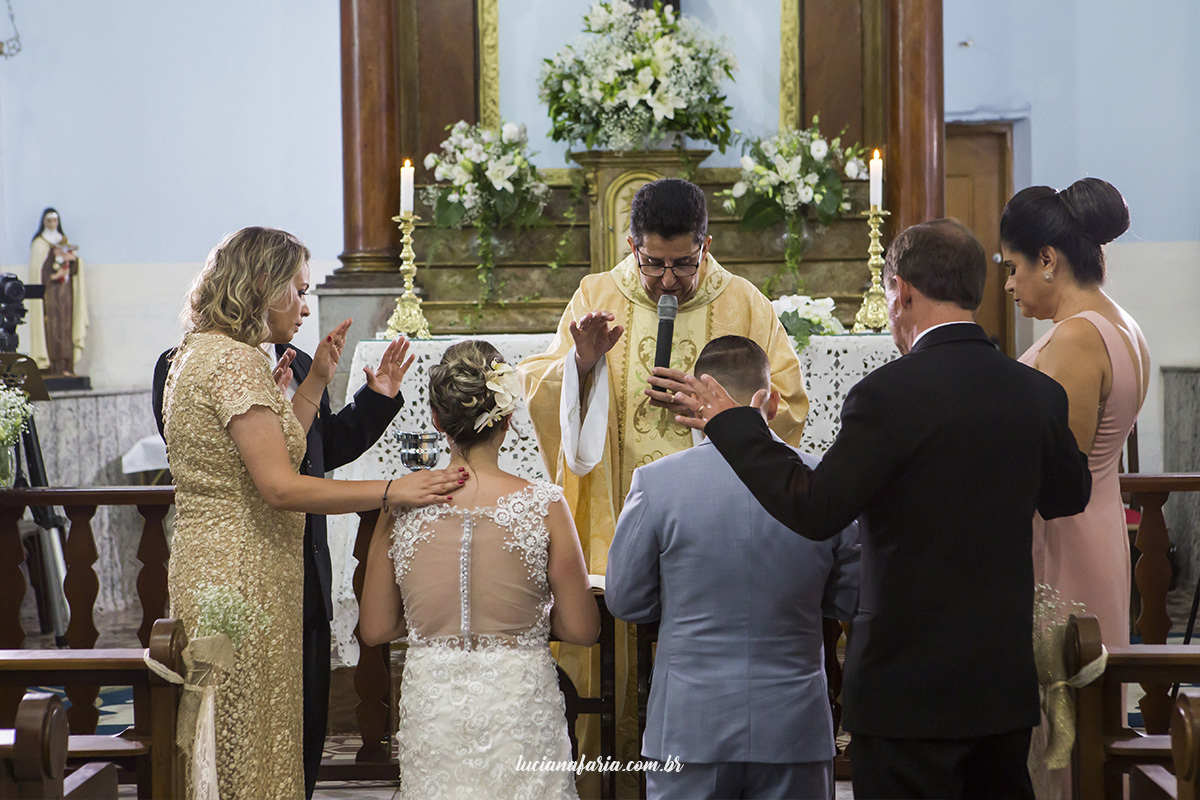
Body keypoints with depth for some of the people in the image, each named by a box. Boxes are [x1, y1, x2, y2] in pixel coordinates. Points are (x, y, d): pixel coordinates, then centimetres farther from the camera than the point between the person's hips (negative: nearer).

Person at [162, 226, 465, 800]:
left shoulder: (196, 354, 15)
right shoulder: (237, 360, -16)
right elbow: (279, 486, -24)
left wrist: (316, 381, 16)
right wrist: (393, 490, -25)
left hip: (202, 573, 10)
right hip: (242, 578, -10)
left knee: (220, 754, 15)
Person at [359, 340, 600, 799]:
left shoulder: (402, 507, -4)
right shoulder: (544, 506, -10)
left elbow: (375, 630, 4)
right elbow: (582, 629, -4)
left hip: (430, 707, 2)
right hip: (519, 707, -2)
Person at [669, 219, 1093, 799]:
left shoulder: (890, 393, -17)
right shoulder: (1037, 392, 2)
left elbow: (815, 510, -17)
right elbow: (1070, 496, 17)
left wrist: (731, 422, -7)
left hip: (911, 685, -6)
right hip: (1008, 683, 6)